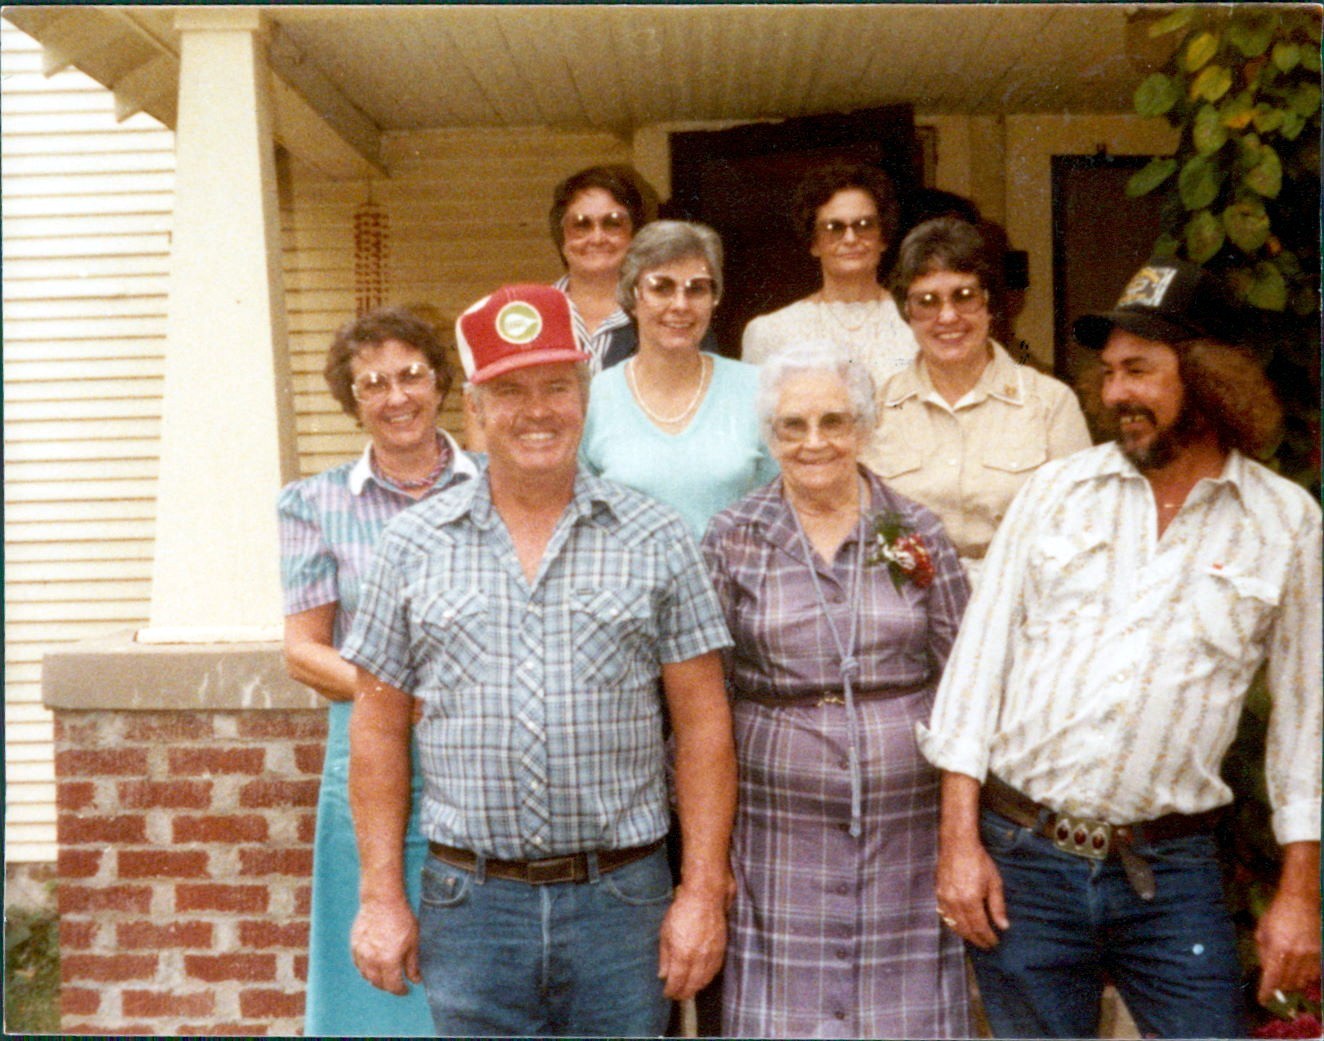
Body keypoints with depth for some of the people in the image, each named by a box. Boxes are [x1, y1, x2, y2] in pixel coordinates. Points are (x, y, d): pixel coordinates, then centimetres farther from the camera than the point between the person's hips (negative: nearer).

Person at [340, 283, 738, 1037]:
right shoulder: (415, 546, 4)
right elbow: (380, 730, 7)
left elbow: (703, 723, 1)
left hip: (621, 898, 0)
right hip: (470, 903, 1)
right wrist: (382, 896, 3)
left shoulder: (657, 541, 1)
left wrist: (703, 892, -4)